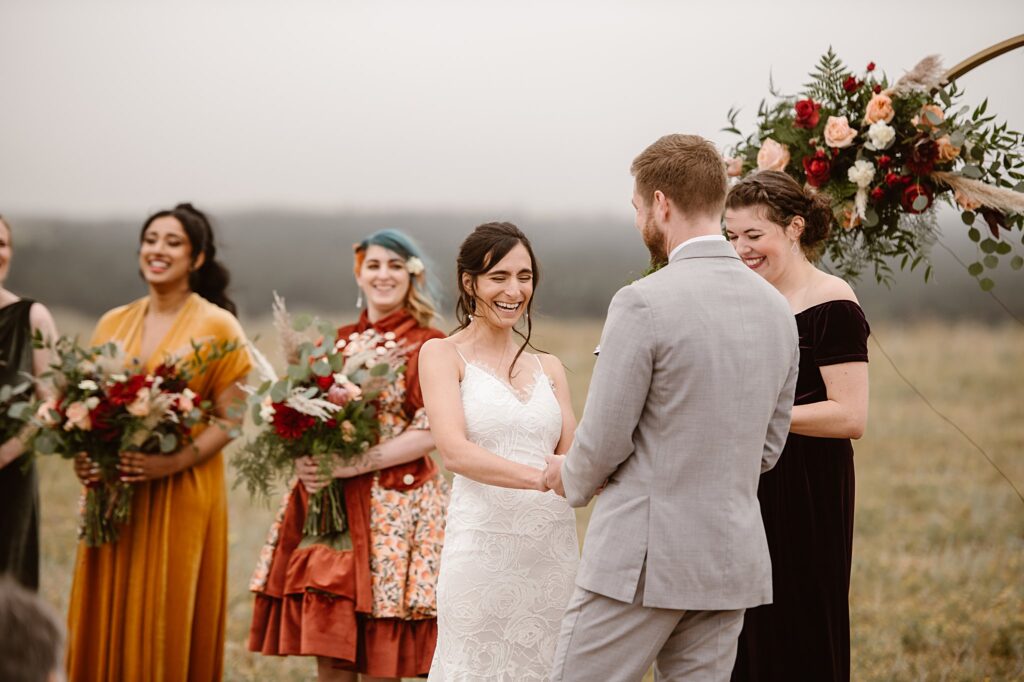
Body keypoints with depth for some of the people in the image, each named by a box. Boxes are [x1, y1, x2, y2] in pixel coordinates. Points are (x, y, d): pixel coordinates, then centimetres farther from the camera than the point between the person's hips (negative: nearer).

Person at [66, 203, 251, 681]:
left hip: (183, 494, -4)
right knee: (107, 619, 4)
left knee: (169, 624, -3)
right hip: (111, 494, 4)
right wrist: (82, 455, -4)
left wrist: (171, 463, -21)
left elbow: (228, 421, -7)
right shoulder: (112, 324, 11)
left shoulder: (218, 326, -3)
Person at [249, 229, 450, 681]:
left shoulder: (429, 346, -2)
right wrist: (303, 462, -7)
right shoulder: (336, 343, 14)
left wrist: (350, 466, -17)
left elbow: (427, 435, -10)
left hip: (395, 506, -5)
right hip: (327, 507, 5)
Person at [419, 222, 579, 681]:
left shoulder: (548, 368, 16)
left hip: (554, 551, 4)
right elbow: (455, 452, -13)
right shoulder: (444, 355, 1)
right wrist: (544, 478, -27)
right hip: (483, 549, -4)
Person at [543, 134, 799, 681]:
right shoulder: (776, 309, 8)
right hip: (732, 559, 7)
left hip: (643, 559, -7)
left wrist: (574, 479, 10)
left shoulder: (643, 303, -14)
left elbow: (603, 443, -11)